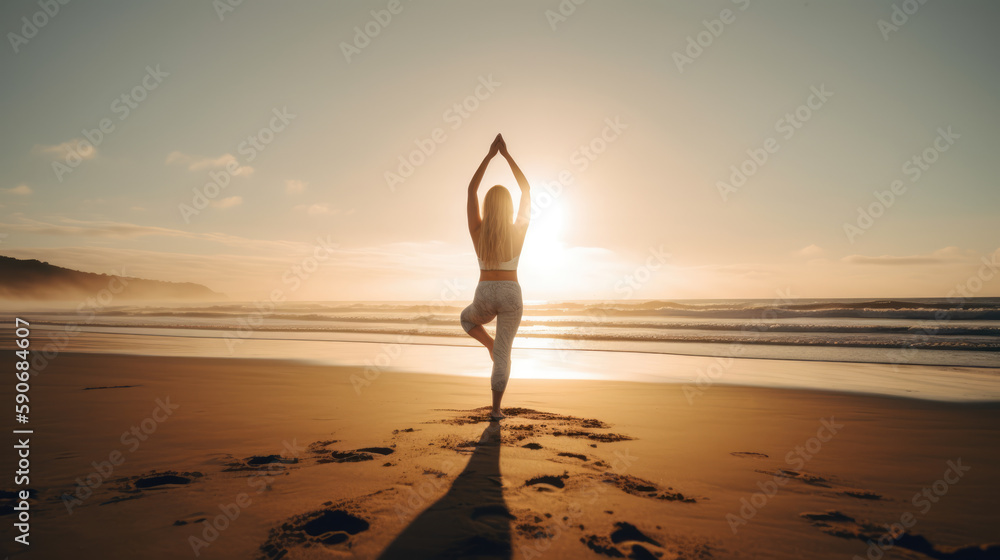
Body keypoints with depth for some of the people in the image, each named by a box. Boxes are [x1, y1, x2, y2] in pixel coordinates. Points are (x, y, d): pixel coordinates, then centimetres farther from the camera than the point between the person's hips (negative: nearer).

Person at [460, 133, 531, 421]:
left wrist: (489, 155, 3)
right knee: (504, 352, 9)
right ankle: (496, 409, 9)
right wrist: (507, 155, 2)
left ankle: (491, 345, 15)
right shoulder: (518, 230, -7)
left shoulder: (477, 231, -6)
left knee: (467, 318, 37)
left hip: (485, 295, 0)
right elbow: (527, 190, 0)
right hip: (511, 295, 0)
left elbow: (471, 189, 2)